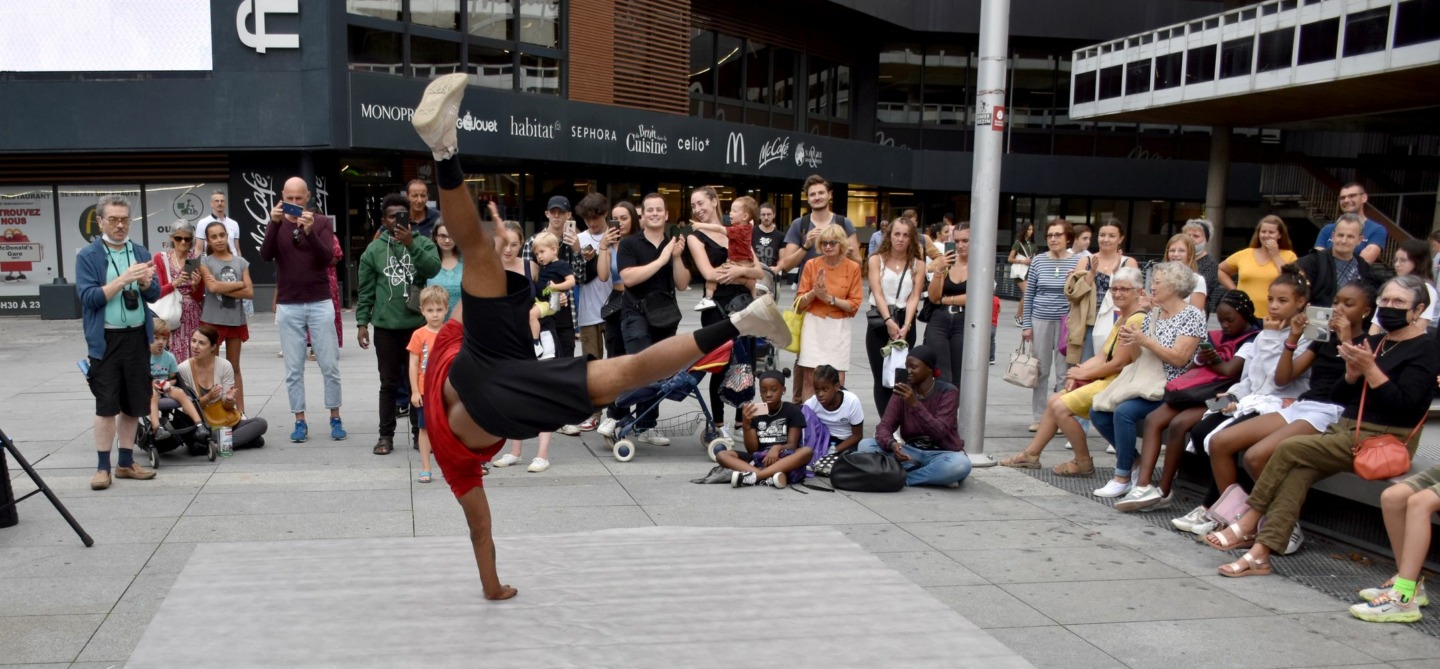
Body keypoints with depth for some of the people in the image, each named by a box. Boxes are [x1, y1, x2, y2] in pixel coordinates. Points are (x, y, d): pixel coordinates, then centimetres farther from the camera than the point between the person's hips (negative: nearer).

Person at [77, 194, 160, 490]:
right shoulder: (87, 256, -3)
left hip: (137, 337, 4)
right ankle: (103, 466, 8)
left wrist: (145, 281, -17)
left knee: (134, 404, 9)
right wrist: (124, 279, -21)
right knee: (106, 405, -1)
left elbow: (154, 294, 4)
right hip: (105, 340, -4)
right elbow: (89, 297, -12)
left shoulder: (141, 252, 7)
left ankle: (126, 462, 21)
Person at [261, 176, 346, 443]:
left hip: (320, 304, -1)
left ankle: (335, 418, 14)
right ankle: (300, 421, 12)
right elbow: (265, 256, -10)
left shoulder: (321, 223, 2)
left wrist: (310, 232, -25)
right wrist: (274, 223, -21)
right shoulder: (277, 224, 6)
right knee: (293, 369, 4)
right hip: (288, 307, 1)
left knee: (330, 365, 2)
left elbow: (328, 258, -11)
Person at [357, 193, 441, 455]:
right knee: (389, 384, 6)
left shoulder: (423, 243, 3)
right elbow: (366, 290, 5)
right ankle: (386, 435, 13)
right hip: (385, 327, 0)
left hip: (417, 325, 0)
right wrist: (362, 322, 0)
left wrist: (410, 245, -20)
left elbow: (433, 268, -15)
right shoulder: (374, 249, 4)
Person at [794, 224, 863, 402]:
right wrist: (814, 291, -17)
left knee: (837, 381, -1)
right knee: (810, 379, -1)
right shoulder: (811, 265, 0)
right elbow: (800, 303, 2)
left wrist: (829, 298, -15)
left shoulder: (853, 267, -1)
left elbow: (854, 305, -2)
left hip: (838, 327, 0)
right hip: (814, 326, 0)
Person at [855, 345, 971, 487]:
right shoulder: (903, 391, 1)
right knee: (865, 445, -18)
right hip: (912, 452, 4)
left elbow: (938, 432, -23)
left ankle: (903, 477, -21)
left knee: (960, 464, -38)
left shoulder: (948, 392, -10)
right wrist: (892, 444, -31)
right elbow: (884, 426, -8)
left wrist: (914, 404, -35)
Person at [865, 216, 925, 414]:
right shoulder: (877, 260, 4)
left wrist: (905, 327, -18)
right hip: (879, 321, 0)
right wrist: (889, 322, -21)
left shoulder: (918, 264, 6)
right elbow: (877, 294, -7)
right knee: (881, 377, -2)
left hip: (905, 322, 0)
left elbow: (914, 297, -4)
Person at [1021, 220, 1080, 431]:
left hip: (1065, 322, -1)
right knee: (1040, 371, 8)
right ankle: (1039, 417, 18)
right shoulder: (1038, 261, 3)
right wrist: (1026, 324, 3)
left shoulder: (1077, 262, -1)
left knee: (1064, 372, 4)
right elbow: (1029, 294, 7)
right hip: (1040, 320, 2)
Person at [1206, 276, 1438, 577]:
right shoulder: (1373, 342, 17)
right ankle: (1260, 553, -31)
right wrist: (1352, 373, -6)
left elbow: (1404, 405, -15)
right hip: (1346, 429, 6)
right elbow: (1338, 396, 13)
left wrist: (1369, 368, -18)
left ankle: (1248, 524, -12)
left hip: (1384, 441, -6)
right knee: (1298, 471, -23)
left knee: (1290, 448, -22)